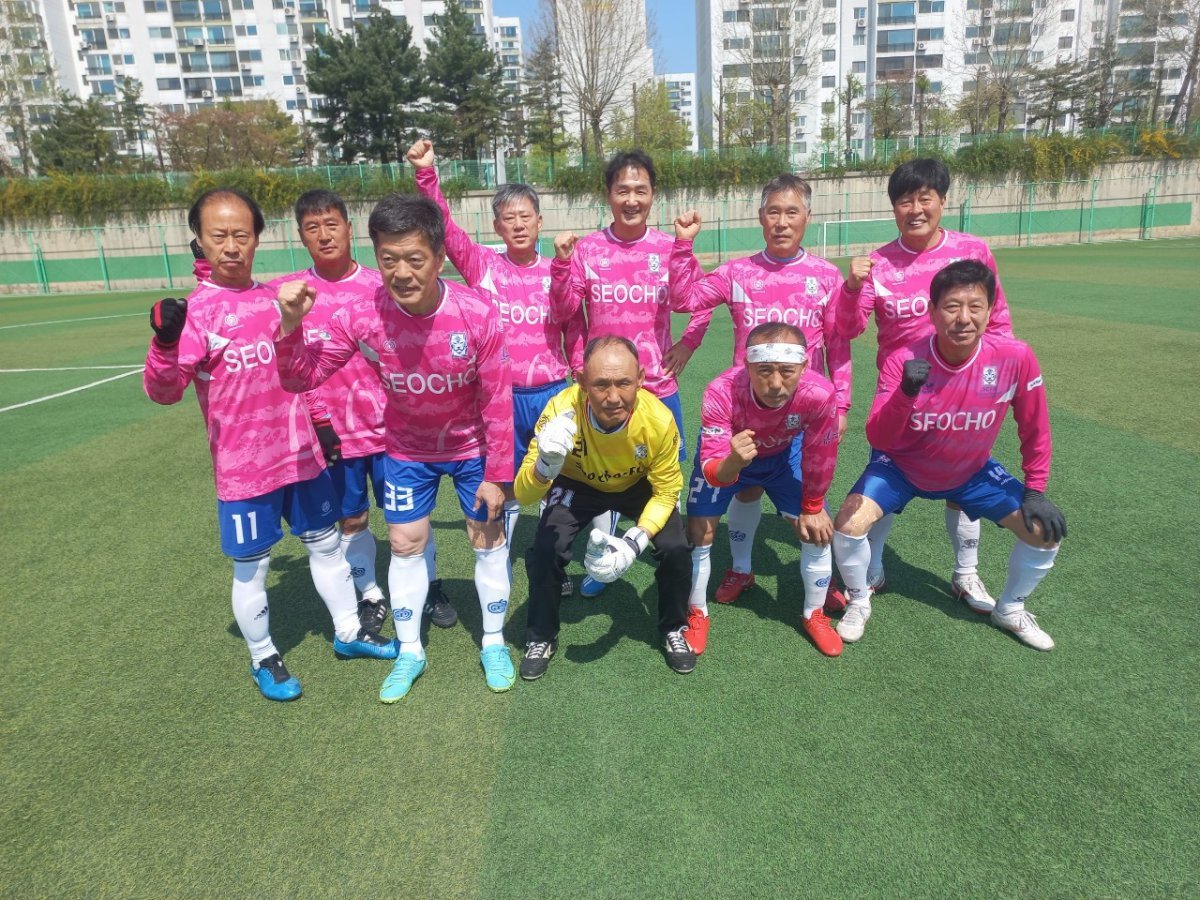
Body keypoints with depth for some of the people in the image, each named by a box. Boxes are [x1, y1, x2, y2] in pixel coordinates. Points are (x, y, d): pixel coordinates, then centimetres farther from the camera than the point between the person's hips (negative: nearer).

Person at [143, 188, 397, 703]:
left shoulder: (274, 298, 5)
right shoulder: (195, 311, -12)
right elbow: (163, 392, -20)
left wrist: (320, 421, 14)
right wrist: (165, 342, -37)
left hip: (301, 454, 5)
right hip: (243, 466, -5)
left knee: (326, 542, 17)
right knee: (252, 567, 8)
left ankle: (348, 632, 36)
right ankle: (263, 659, 31)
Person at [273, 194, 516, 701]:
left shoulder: (477, 314, -28)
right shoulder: (361, 317, -23)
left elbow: (497, 402, -19)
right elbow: (303, 379, -14)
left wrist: (496, 475, -13)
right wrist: (290, 325, -34)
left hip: (471, 447, -1)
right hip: (407, 450, 2)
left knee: (488, 539, 8)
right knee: (405, 544, 10)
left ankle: (494, 644, 31)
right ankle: (410, 652, 32)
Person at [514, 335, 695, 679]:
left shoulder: (659, 419, -35)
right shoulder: (562, 411, -37)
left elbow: (666, 492, -18)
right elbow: (523, 495, -31)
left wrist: (633, 544, -32)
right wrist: (547, 463, -53)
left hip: (637, 486, 1)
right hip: (577, 484, 0)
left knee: (675, 549, -18)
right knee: (545, 552, -20)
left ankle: (673, 630, 13)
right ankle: (541, 639, 10)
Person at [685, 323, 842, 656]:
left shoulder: (820, 394, -38)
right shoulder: (721, 393, -42)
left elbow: (819, 459, -19)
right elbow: (712, 472, -39)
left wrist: (812, 508, -6)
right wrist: (734, 461, -62)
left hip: (783, 455, 2)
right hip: (724, 456, -1)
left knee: (817, 530, -1)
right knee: (699, 533, -7)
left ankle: (815, 616, 25)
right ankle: (697, 615, 19)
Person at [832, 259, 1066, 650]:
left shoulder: (1015, 357, -22)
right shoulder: (903, 361, -26)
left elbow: (1034, 430, -7)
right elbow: (877, 440, -30)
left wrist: (1035, 492, -4)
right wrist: (905, 394, -47)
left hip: (973, 471, 2)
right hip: (902, 467, -2)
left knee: (1046, 530, -7)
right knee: (848, 523, -22)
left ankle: (1010, 609, 22)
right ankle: (859, 602, 8)